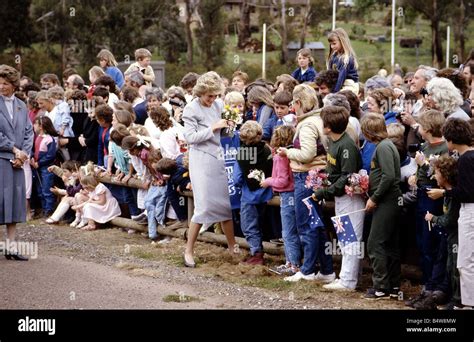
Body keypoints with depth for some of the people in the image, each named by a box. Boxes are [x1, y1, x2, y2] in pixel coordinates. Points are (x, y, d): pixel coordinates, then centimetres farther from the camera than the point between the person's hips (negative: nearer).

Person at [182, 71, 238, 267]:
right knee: (204, 206, -8)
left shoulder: (219, 105, 7)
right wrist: (213, 128, -17)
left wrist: (227, 125, -1)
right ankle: (188, 251, 2)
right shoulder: (191, 109, -8)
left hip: (218, 158, 6)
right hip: (201, 160, -6)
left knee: (226, 203, 8)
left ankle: (233, 247, 18)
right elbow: (190, 137, -15)